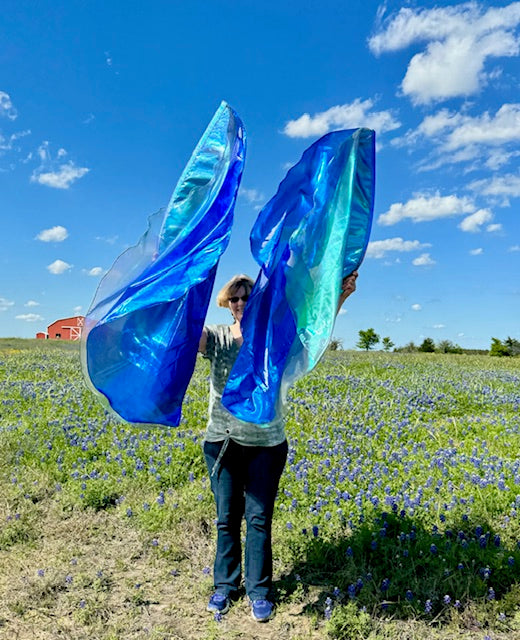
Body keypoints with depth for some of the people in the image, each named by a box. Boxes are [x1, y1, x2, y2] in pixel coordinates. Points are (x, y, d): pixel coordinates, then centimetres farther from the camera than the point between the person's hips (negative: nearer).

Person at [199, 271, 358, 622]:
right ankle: (224, 586, 34)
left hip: (265, 443, -1)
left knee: (259, 518, 7)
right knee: (227, 518, 14)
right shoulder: (216, 337, -4)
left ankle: (259, 592, 27)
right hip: (222, 441, 1)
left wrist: (340, 296, -36)